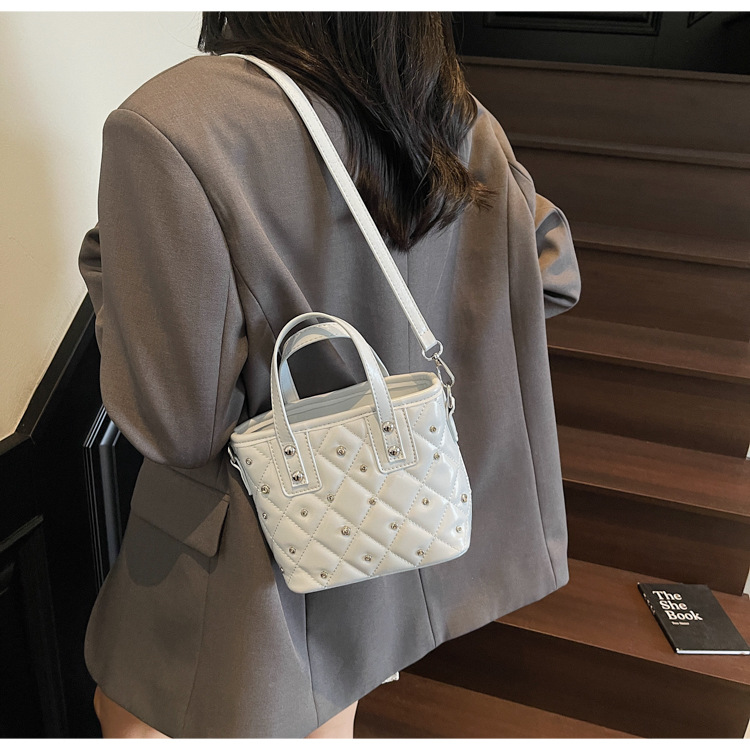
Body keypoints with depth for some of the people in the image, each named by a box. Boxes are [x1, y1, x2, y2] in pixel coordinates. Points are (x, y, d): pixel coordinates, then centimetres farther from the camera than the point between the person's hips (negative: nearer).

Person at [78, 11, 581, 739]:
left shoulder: (166, 127, -29)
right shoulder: (462, 125, -10)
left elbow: (175, 423, -26)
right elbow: (555, 276, 3)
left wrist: (106, 268, -9)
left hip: (254, 547, -5)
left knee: (130, 713, 26)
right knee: (329, 721, 32)